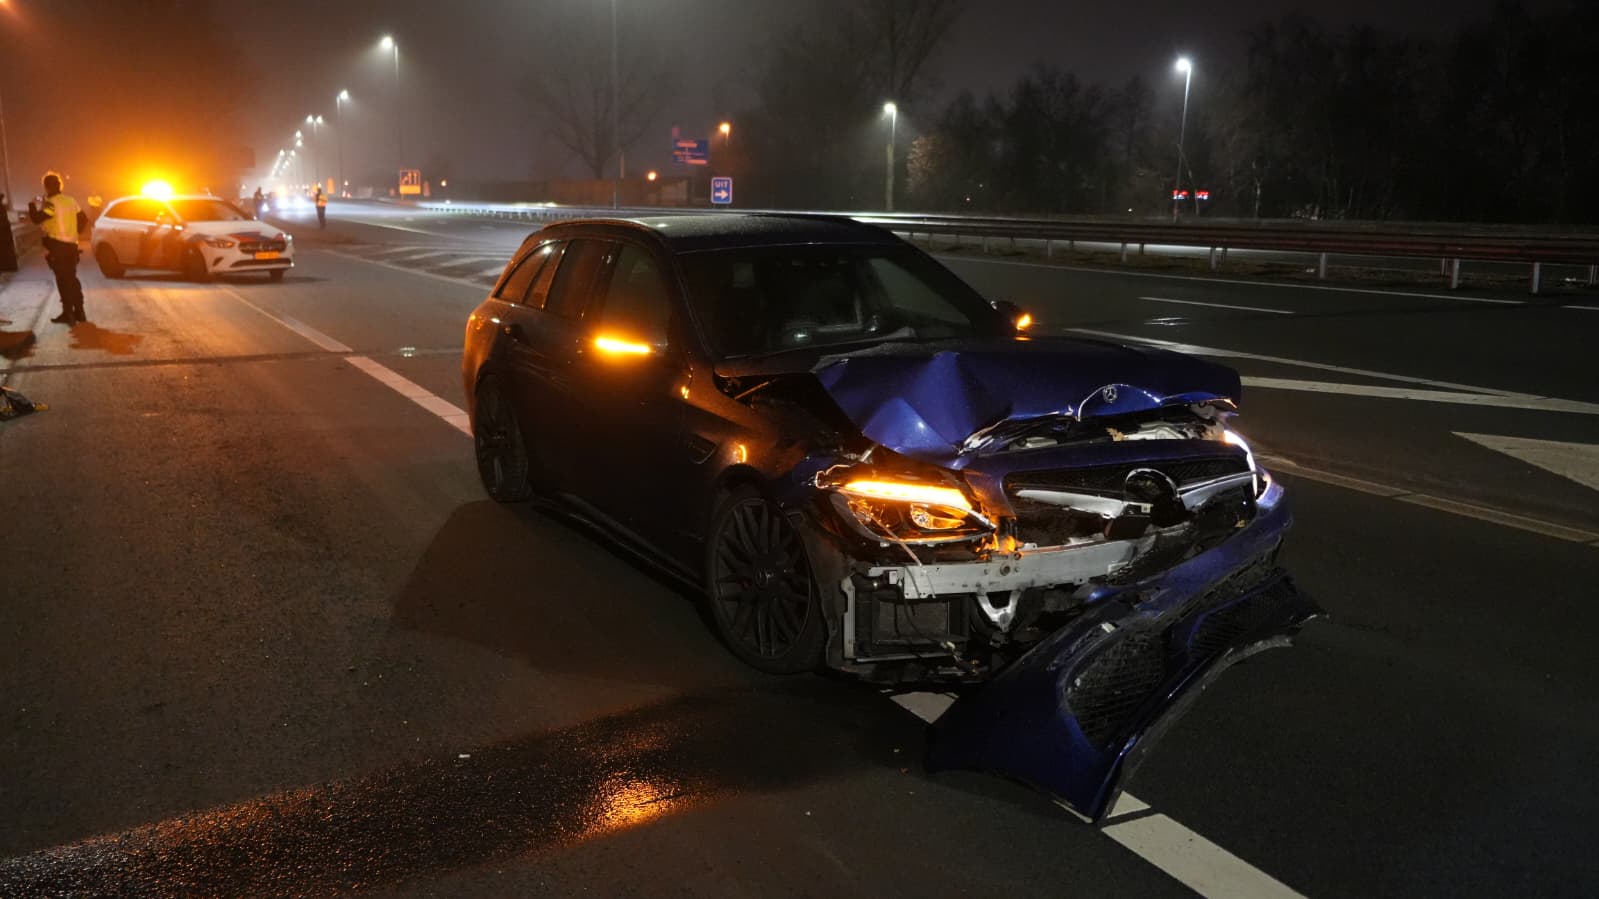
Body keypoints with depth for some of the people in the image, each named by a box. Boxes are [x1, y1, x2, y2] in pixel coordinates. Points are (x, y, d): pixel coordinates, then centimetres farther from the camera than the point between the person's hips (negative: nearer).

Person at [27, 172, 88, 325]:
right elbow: (84, 220, 15)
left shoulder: (51, 203, -14)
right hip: (71, 245, 7)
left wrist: (32, 206, 1)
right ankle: (79, 312, 17)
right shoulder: (71, 201, 9)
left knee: (63, 280, -3)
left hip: (57, 246, -7)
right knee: (71, 278, 15)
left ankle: (68, 314, 0)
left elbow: (36, 219, -17)